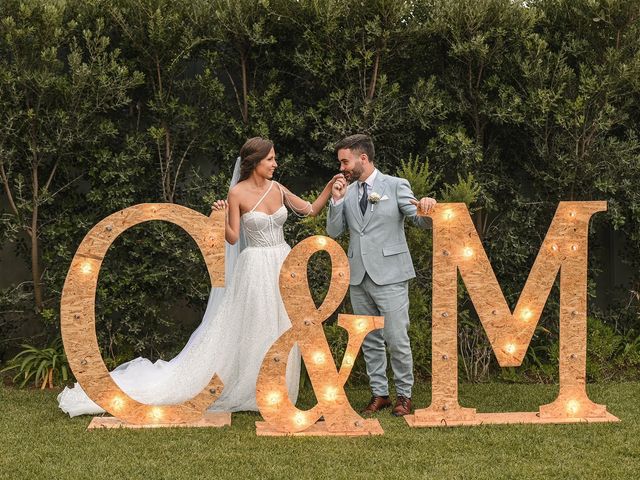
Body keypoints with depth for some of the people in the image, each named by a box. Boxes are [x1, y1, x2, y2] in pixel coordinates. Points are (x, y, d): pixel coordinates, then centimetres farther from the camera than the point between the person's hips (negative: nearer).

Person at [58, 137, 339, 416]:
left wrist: (329, 188, -1)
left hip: (283, 266, 5)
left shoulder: (277, 189, 6)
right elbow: (232, 238, -7)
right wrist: (221, 217, -24)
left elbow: (312, 210, 11)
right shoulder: (237, 193, -7)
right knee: (248, 333, -4)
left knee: (281, 333, 9)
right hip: (255, 269, -5)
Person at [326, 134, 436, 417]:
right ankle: (379, 394, 20)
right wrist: (337, 200, -5)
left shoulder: (396, 186, -2)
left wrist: (426, 209, -30)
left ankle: (404, 395, 9)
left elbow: (422, 222, -7)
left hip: (389, 276, -5)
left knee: (396, 339, -6)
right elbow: (333, 232, 8)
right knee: (370, 341, 11)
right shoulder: (347, 192, 12)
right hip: (358, 277, 5)